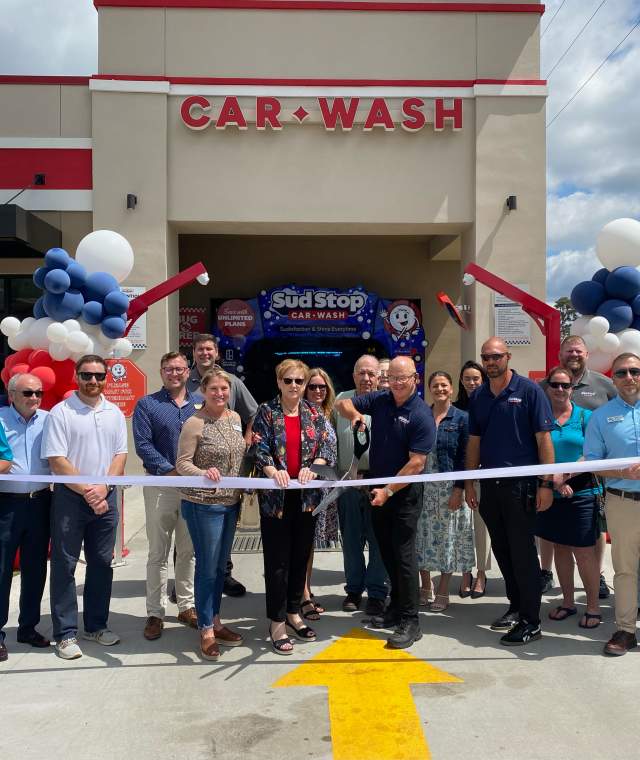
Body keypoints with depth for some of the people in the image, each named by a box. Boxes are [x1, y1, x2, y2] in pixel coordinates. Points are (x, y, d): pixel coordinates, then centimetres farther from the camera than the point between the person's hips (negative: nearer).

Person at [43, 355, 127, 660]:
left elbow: (120, 455, 6)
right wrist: (87, 491, -14)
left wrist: (102, 489, -9)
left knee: (102, 563, 11)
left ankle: (96, 625, 24)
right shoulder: (61, 412, -6)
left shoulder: (115, 413, 8)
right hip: (69, 497, -4)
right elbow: (56, 461, -11)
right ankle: (65, 633, 12)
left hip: (105, 497, 4)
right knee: (64, 564, 2)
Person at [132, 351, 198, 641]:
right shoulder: (147, 404, 0)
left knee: (188, 551, 12)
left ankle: (186, 606, 24)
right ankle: (155, 613, 13)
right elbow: (143, 444, -9)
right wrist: (171, 471, -18)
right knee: (158, 553, 4)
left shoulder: (200, 404, 9)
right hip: (160, 486, -3)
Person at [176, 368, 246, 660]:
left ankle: (215, 621, 31)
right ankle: (206, 631, 15)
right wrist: (204, 473, -31)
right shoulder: (194, 423, -14)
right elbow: (182, 463, -15)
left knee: (220, 566, 16)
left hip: (230, 502, 7)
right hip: (203, 504, -6)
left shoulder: (235, 418, 7)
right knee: (207, 567, 2)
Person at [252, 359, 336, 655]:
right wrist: (273, 472, -28)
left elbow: (328, 446, -3)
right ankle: (277, 622, 12)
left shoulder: (315, 414, 7)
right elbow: (260, 449, -9)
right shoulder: (266, 412, -1)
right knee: (277, 560, 2)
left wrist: (312, 468, -21)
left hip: (306, 495, 3)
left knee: (301, 556, 13)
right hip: (276, 495, -3)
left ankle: (293, 613, 29)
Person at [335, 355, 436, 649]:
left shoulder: (422, 415, -16)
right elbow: (342, 404, 9)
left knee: (403, 554, -5)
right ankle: (397, 606, 32)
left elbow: (416, 463, -20)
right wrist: (354, 414, -14)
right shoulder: (379, 400, 2)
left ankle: (410, 621, 3)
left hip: (405, 493, -6)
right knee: (387, 551, 16)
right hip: (378, 488, 6)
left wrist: (389, 491, -20)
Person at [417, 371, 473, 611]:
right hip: (423, 487, 3)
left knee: (447, 536, 4)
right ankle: (425, 587, 22)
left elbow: (465, 457, -5)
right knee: (423, 536, 7)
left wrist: (459, 490, -12)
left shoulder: (461, 418, -2)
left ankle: (443, 592, 16)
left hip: (449, 487, -3)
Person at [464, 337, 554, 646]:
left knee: (522, 552, -1)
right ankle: (516, 606, 30)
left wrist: (546, 483, -13)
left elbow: (543, 438, -9)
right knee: (501, 550, 14)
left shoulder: (529, 390, -7)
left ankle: (531, 622, 9)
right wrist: (469, 482, 10)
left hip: (521, 484, -5)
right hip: (490, 484, 6)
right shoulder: (478, 396, 9)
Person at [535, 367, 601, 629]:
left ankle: (593, 606, 16)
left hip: (581, 493, -2)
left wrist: (566, 474, -16)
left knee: (583, 551, 1)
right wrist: (554, 480, -13)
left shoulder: (585, 417, -2)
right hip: (551, 494, 3)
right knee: (560, 548, 13)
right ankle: (568, 602, 27)